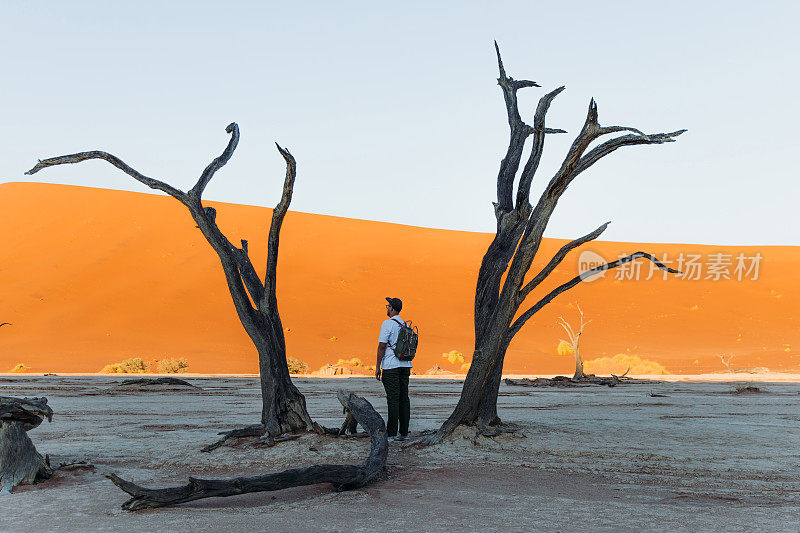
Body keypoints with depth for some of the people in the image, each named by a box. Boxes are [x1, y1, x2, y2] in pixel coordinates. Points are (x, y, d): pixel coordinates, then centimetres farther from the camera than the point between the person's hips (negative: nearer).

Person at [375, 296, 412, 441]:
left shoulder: (387, 324, -9)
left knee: (393, 400, -7)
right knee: (404, 398, 7)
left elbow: (382, 346, -12)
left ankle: (391, 433, -5)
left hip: (391, 366, -7)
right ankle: (404, 432, 9)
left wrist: (377, 367, -7)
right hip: (405, 365, 7)